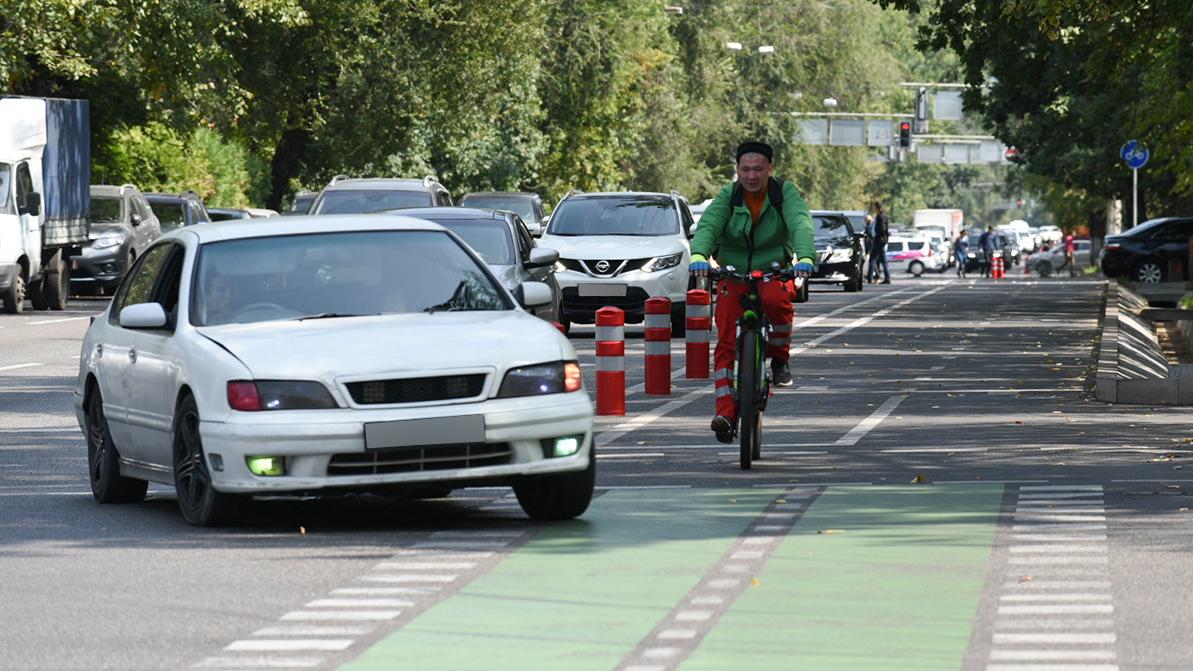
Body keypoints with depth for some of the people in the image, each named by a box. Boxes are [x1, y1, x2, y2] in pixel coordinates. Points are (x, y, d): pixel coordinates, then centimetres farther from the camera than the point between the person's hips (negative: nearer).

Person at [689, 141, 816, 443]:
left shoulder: (785, 193, -5)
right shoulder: (728, 197, -3)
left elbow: (801, 224, -22)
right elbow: (707, 226, -19)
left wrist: (805, 258, -43)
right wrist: (698, 255, -42)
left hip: (774, 272, -1)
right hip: (733, 276, 1)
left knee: (777, 301, -36)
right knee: (726, 343, -13)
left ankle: (780, 358, -12)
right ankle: (725, 411, -15)